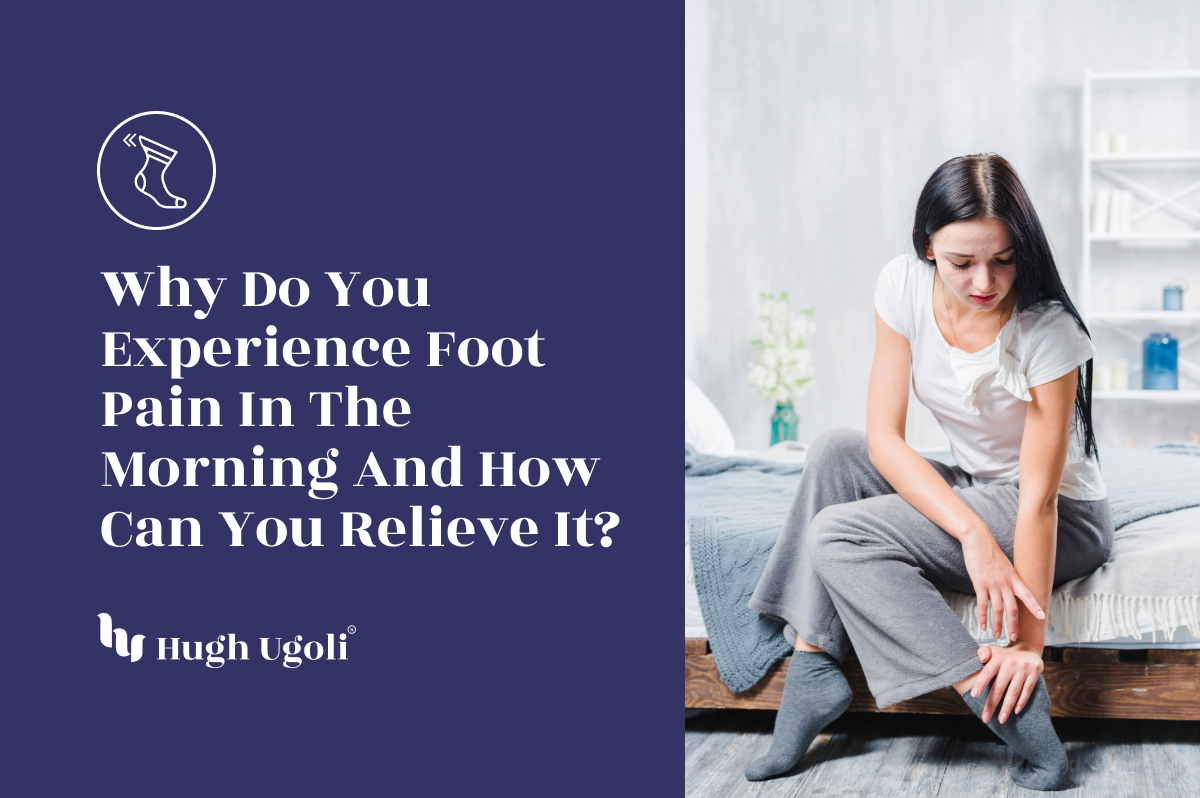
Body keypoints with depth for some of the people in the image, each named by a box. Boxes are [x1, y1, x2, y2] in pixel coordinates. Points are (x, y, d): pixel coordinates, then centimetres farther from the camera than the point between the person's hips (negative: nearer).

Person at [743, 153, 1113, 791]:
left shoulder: (1047, 333, -26)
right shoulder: (904, 286, -13)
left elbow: (1038, 500, -26)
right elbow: (885, 439, -15)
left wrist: (1029, 647, -26)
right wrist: (974, 534, -28)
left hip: (1066, 520, -6)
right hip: (970, 490, 6)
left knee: (840, 535, -21)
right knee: (834, 454, -14)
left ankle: (1005, 699, -23)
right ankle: (811, 661, -15)